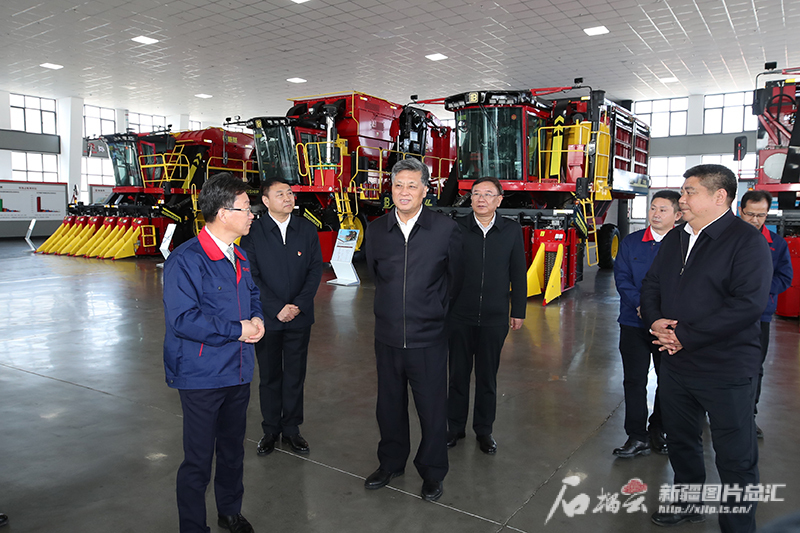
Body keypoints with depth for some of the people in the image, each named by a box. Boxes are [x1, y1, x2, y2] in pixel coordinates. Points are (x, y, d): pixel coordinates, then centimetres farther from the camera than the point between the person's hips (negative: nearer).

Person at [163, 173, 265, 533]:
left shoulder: (238, 257, 7)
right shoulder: (185, 260, -19)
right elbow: (183, 319, -25)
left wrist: (256, 319, -1)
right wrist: (237, 331, -20)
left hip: (238, 372, 8)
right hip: (202, 377, -8)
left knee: (233, 449, 22)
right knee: (198, 461, 5)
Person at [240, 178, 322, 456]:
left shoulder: (307, 229, 3)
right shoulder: (253, 232, -4)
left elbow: (315, 269, 1)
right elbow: (251, 276, -7)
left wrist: (299, 304, -10)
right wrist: (277, 308, -13)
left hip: (300, 318, 2)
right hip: (267, 318, -1)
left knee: (295, 376, 10)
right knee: (269, 376, 10)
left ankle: (292, 429, 26)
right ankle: (271, 430, 26)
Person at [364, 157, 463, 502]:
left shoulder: (446, 230, -7)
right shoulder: (376, 230, 1)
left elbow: (454, 279, 5)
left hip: (428, 339, -3)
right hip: (387, 336, 3)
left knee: (432, 409, 9)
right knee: (389, 406, 18)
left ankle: (432, 473, 32)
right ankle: (391, 464, 40)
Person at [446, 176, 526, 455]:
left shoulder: (512, 231, 0)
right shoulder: (456, 228, -4)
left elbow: (518, 274, 5)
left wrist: (518, 311, 5)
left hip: (495, 317, 1)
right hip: (459, 315, 0)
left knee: (487, 375, 12)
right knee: (458, 372, 11)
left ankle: (484, 429, 29)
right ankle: (456, 426, 28)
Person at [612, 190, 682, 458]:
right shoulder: (631, 242, 3)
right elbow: (622, 279, -2)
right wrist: (642, 304, -16)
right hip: (634, 323, 1)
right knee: (634, 380, 4)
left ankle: (659, 431, 31)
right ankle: (637, 438, 15)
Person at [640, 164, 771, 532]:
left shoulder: (746, 240, -14)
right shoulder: (675, 239, 10)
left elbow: (749, 303, -23)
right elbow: (651, 284, 14)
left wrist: (685, 335, -22)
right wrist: (655, 320, -7)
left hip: (725, 370, -7)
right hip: (675, 364, 8)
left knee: (735, 457, 7)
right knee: (680, 441, 23)